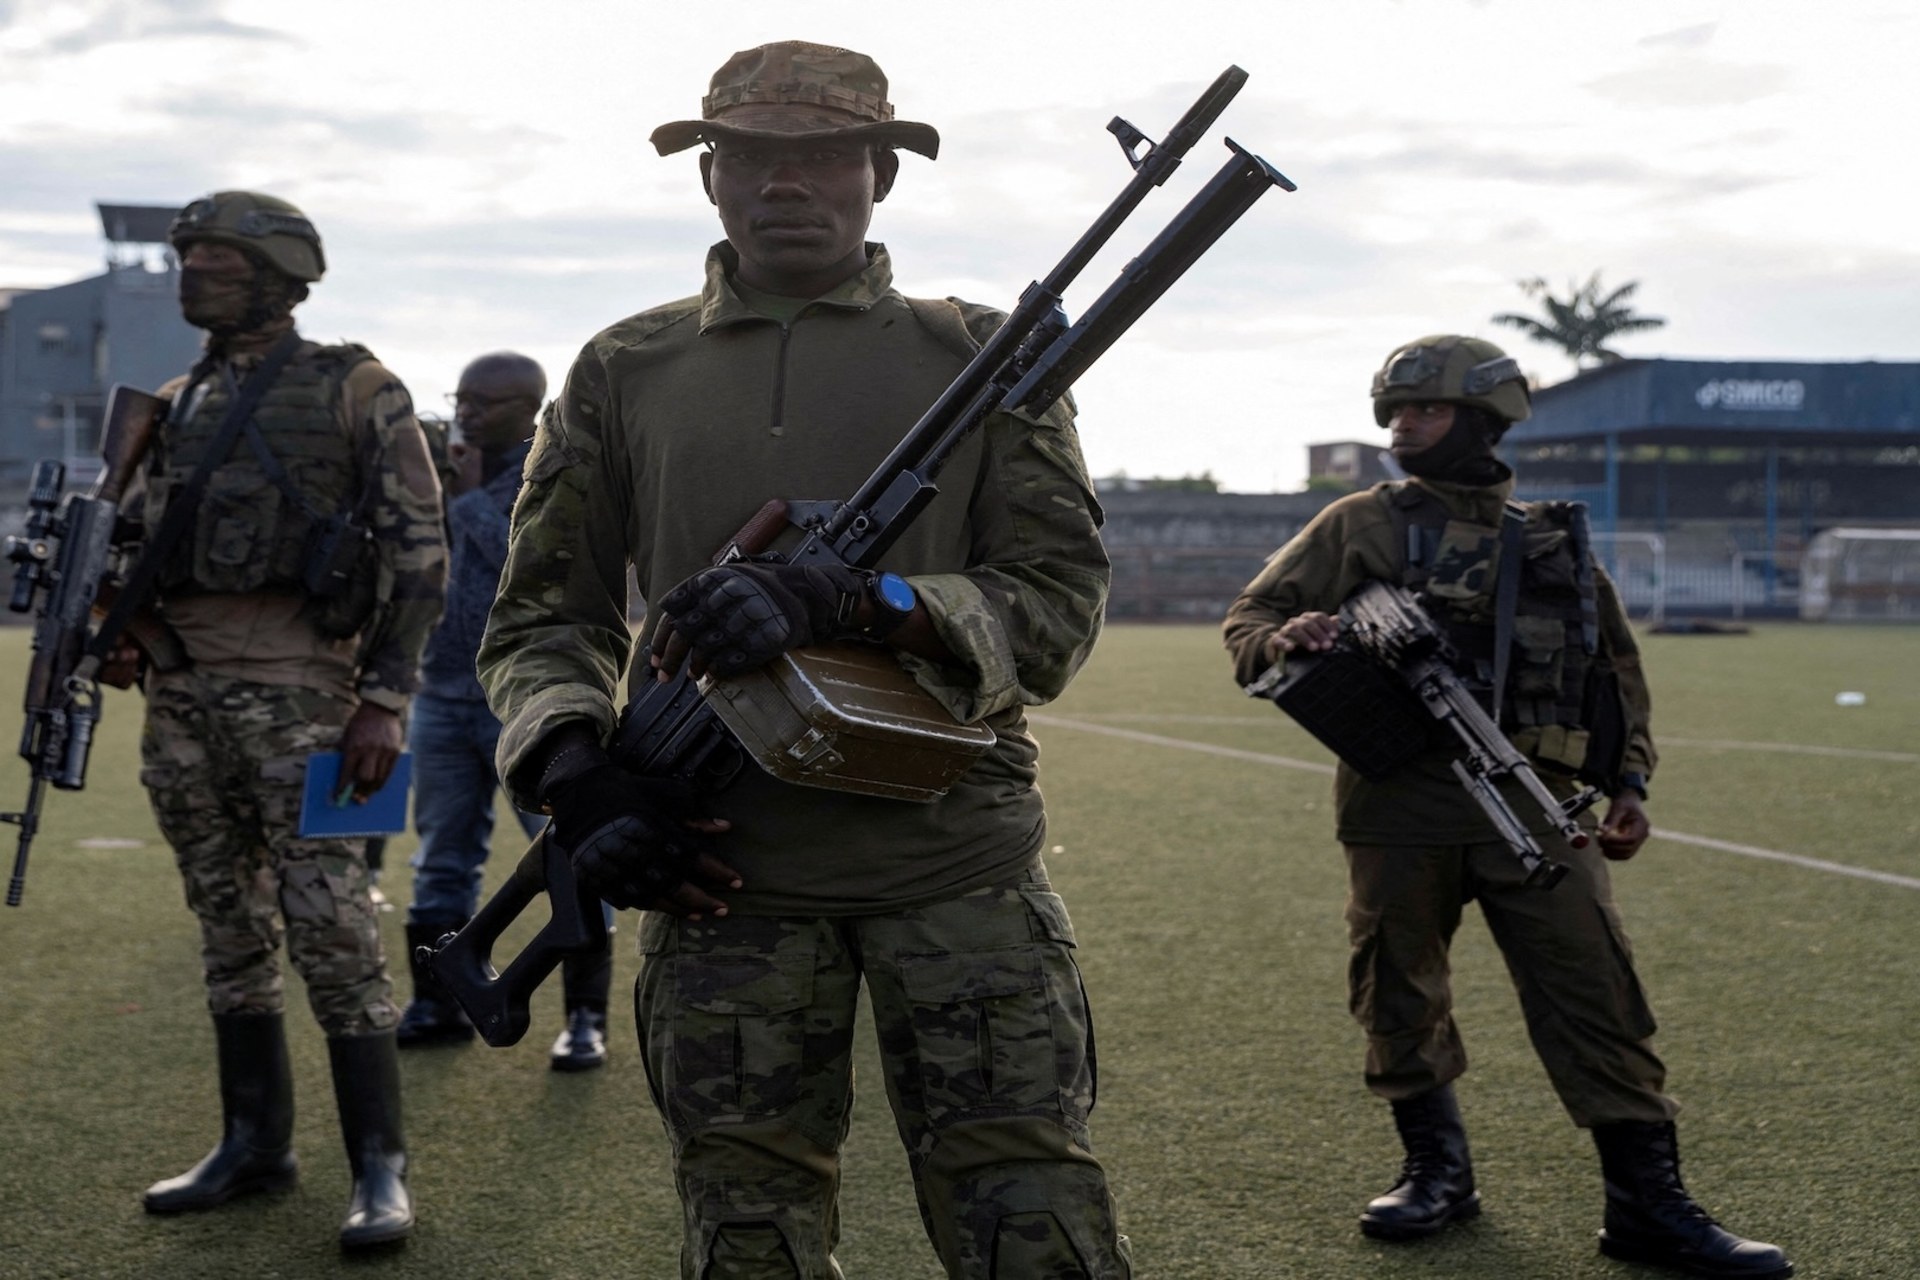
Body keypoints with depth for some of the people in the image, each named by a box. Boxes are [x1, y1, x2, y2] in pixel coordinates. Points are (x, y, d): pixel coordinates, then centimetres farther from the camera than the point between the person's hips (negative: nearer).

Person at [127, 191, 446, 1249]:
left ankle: (379, 1170, -2)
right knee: (229, 930, 12)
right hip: (183, 694, 6)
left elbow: (419, 553, -6)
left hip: (296, 687, -6)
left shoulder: (354, 390, -1)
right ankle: (254, 1143, 22)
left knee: (330, 931, -8)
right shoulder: (172, 407, 17)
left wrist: (384, 700, -13)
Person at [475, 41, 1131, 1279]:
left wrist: (842, 601, -19)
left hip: (958, 861, -1)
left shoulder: (982, 358, 6)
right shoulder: (624, 374, 11)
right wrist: (577, 773, -10)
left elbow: (1059, 602, -2)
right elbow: (543, 615, 11)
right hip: (722, 864, 2)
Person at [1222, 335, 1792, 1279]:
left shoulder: (1556, 542, 15)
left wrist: (1628, 780, 12)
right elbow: (1248, 616, 8)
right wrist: (1281, 640, -15)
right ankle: (1436, 1170, 24)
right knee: (1399, 992, 6)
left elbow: (1619, 665, 22)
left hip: (1534, 804, 1)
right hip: (1401, 803, 0)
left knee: (1594, 992, -5)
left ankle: (1647, 1202, 1)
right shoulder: (1361, 525, 10)